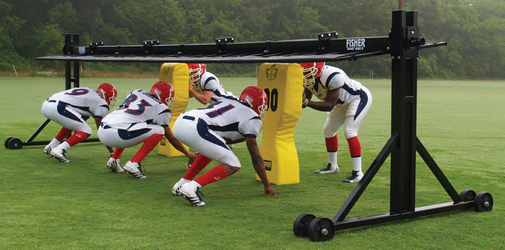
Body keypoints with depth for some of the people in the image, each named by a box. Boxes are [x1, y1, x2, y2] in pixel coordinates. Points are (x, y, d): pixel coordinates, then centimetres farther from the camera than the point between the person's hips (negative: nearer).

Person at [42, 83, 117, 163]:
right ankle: (59, 150, -14)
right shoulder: (102, 104, 6)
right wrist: (112, 152, 15)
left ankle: (50, 147, 27)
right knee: (86, 131, 2)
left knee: (73, 124, 31)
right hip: (58, 108, -9)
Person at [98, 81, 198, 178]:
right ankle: (133, 163, -9)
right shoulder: (162, 109, 6)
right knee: (159, 131, 4)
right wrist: (188, 154, 29)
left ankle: (113, 160, 26)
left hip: (101, 131, 7)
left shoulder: (136, 92, 22)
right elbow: (171, 139, 14)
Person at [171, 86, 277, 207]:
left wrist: (244, 137, 36)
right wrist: (267, 185, 21)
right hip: (195, 129, -9)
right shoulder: (252, 118, 11)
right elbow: (256, 157, 13)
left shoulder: (227, 101, 31)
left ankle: (181, 185, 29)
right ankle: (191, 187, -13)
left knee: (211, 150, 34)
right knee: (233, 165, 2)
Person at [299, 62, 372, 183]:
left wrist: (307, 103, -43)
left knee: (349, 131, -21)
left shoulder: (332, 76, -38)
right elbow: (305, 99, -11)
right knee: (328, 131, 12)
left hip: (360, 98, -9)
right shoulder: (309, 78, -12)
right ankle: (332, 166, 29)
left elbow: (330, 105, -36)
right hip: (343, 102, 9)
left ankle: (357, 172, -17)